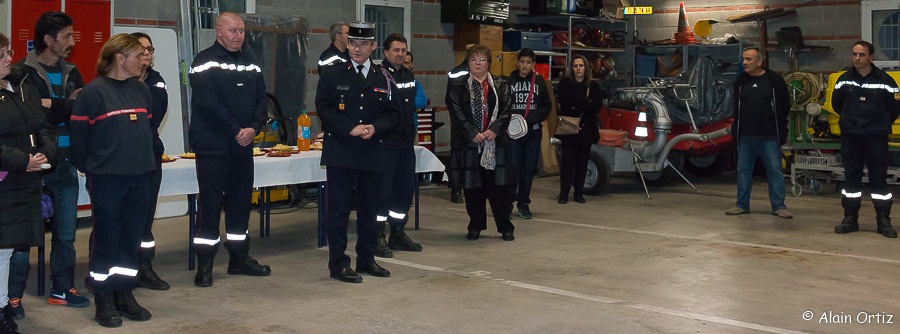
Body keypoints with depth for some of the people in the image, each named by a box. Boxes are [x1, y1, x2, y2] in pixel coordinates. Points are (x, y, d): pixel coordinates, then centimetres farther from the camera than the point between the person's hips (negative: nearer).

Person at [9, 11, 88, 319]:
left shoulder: (71, 74, 12)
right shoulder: (22, 72, -5)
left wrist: (52, 105, -14)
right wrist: (66, 108, -15)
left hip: (65, 164, 5)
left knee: (66, 232, 12)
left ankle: (62, 289, 24)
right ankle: (13, 296, 9)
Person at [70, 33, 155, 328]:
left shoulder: (141, 90, 10)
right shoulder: (93, 92, -10)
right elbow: (79, 135, -7)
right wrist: (89, 168, -1)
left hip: (139, 176, 6)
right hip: (106, 178, -6)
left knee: (132, 237, 10)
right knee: (106, 237, 1)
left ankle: (124, 293, 21)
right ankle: (103, 300, 11)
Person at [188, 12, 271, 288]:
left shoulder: (250, 64, 14)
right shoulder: (205, 62, -7)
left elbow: (261, 100, 8)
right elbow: (208, 103, -17)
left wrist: (253, 128, -9)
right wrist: (236, 131, -16)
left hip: (243, 146, 6)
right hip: (212, 148, -6)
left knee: (241, 202, 12)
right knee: (210, 204, -4)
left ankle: (239, 257, 23)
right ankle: (204, 265, 3)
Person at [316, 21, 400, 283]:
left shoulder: (384, 78, 9)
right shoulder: (332, 75, 2)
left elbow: (393, 114, 8)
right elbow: (323, 109, -4)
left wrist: (375, 128, -11)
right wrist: (350, 129, -15)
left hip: (373, 153, 3)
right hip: (340, 153, -3)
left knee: (369, 210, 11)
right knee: (338, 209, 0)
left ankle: (366, 260, 23)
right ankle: (338, 264, 6)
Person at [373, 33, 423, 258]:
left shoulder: (409, 75, 15)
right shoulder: (378, 75, -9)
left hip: (406, 142, 8)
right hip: (386, 142, -8)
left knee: (406, 187, 13)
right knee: (383, 189, -6)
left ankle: (398, 233, 24)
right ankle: (377, 237, 1)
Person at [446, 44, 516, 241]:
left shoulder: (500, 87, 9)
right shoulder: (458, 87, 4)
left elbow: (505, 112, 1)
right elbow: (457, 113, -5)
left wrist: (494, 130, -14)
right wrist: (473, 133, -15)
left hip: (495, 142, 1)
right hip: (468, 144, -1)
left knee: (498, 187, 1)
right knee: (473, 188, 5)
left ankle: (505, 227, 10)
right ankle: (475, 227, 16)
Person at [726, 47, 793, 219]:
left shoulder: (774, 79, -3)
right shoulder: (741, 81, 9)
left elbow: (785, 105, 3)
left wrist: (778, 126, 2)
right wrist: (737, 128, 12)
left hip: (769, 136, -4)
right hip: (746, 136, 4)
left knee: (775, 171, -1)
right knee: (743, 170, 8)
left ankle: (778, 206, 5)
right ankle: (742, 205, 17)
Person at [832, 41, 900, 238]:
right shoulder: (845, 80, 2)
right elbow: (836, 103, 16)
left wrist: (882, 124, 12)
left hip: (876, 138, -2)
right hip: (850, 138, 2)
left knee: (879, 178, 1)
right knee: (851, 178, 6)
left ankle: (884, 221, 8)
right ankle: (850, 219, 14)